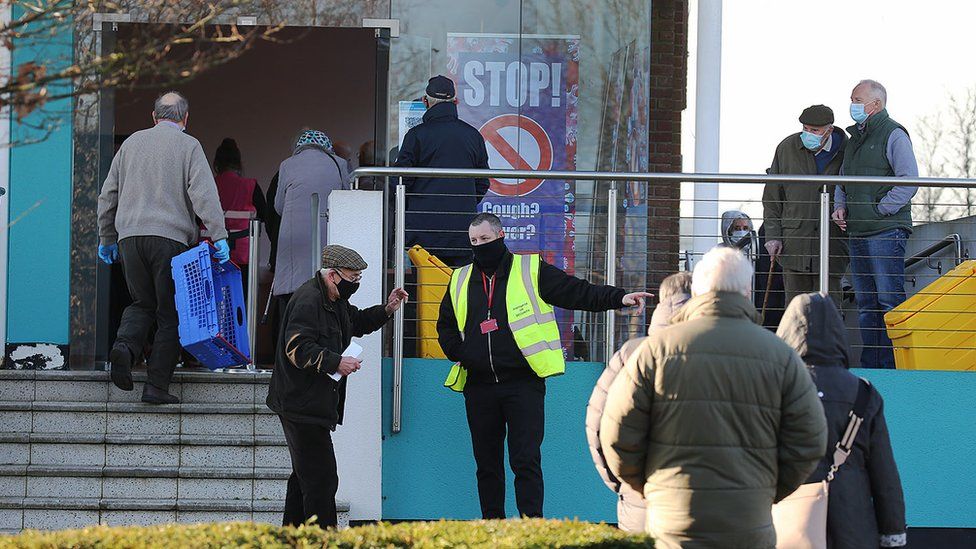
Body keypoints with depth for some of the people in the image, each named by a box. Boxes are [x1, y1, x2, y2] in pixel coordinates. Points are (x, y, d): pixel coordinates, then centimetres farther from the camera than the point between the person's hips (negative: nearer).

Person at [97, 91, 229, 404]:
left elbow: (108, 196, 18)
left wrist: (106, 239, 26)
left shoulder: (132, 143, 14)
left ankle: (125, 346, -13)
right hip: (170, 238, -4)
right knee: (170, 313, 2)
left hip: (130, 237, 4)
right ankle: (156, 387, -3)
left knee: (143, 303, 18)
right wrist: (219, 236, -12)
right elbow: (203, 193, -11)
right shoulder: (188, 146, 1)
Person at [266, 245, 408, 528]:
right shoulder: (308, 301, -18)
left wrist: (386, 310, 17)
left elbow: (357, 323, 33)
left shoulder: (336, 300, 15)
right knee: (322, 478, -13)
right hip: (302, 406, -11)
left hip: (315, 406, 11)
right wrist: (336, 362, -26)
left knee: (305, 476, 18)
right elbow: (297, 348, -25)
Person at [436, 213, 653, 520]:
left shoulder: (531, 270, 3)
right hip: (478, 387, 4)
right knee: (487, 464, 8)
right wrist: (458, 354, 9)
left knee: (526, 460, -8)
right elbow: (445, 326, 27)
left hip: (523, 385, -4)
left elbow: (577, 292, -1)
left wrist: (619, 298, -13)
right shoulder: (460, 281, 15)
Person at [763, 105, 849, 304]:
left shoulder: (845, 152, -1)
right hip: (794, 241, 1)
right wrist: (772, 235, 3)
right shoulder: (787, 148, 4)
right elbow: (771, 196, 10)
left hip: (831, 241, -1)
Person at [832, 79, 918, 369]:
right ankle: (869, 366, 13)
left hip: (886, 232, -8)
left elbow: (909, 181, -13)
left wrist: (878, 211, -13)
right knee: (866, 304, 10)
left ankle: (894, 365, -9)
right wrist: (840, 207, 9)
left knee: (890, 301, -9)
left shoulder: (893, 134, -6)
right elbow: (842, 182, 28)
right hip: (857, 234, 9)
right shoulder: (855, 138, 20)